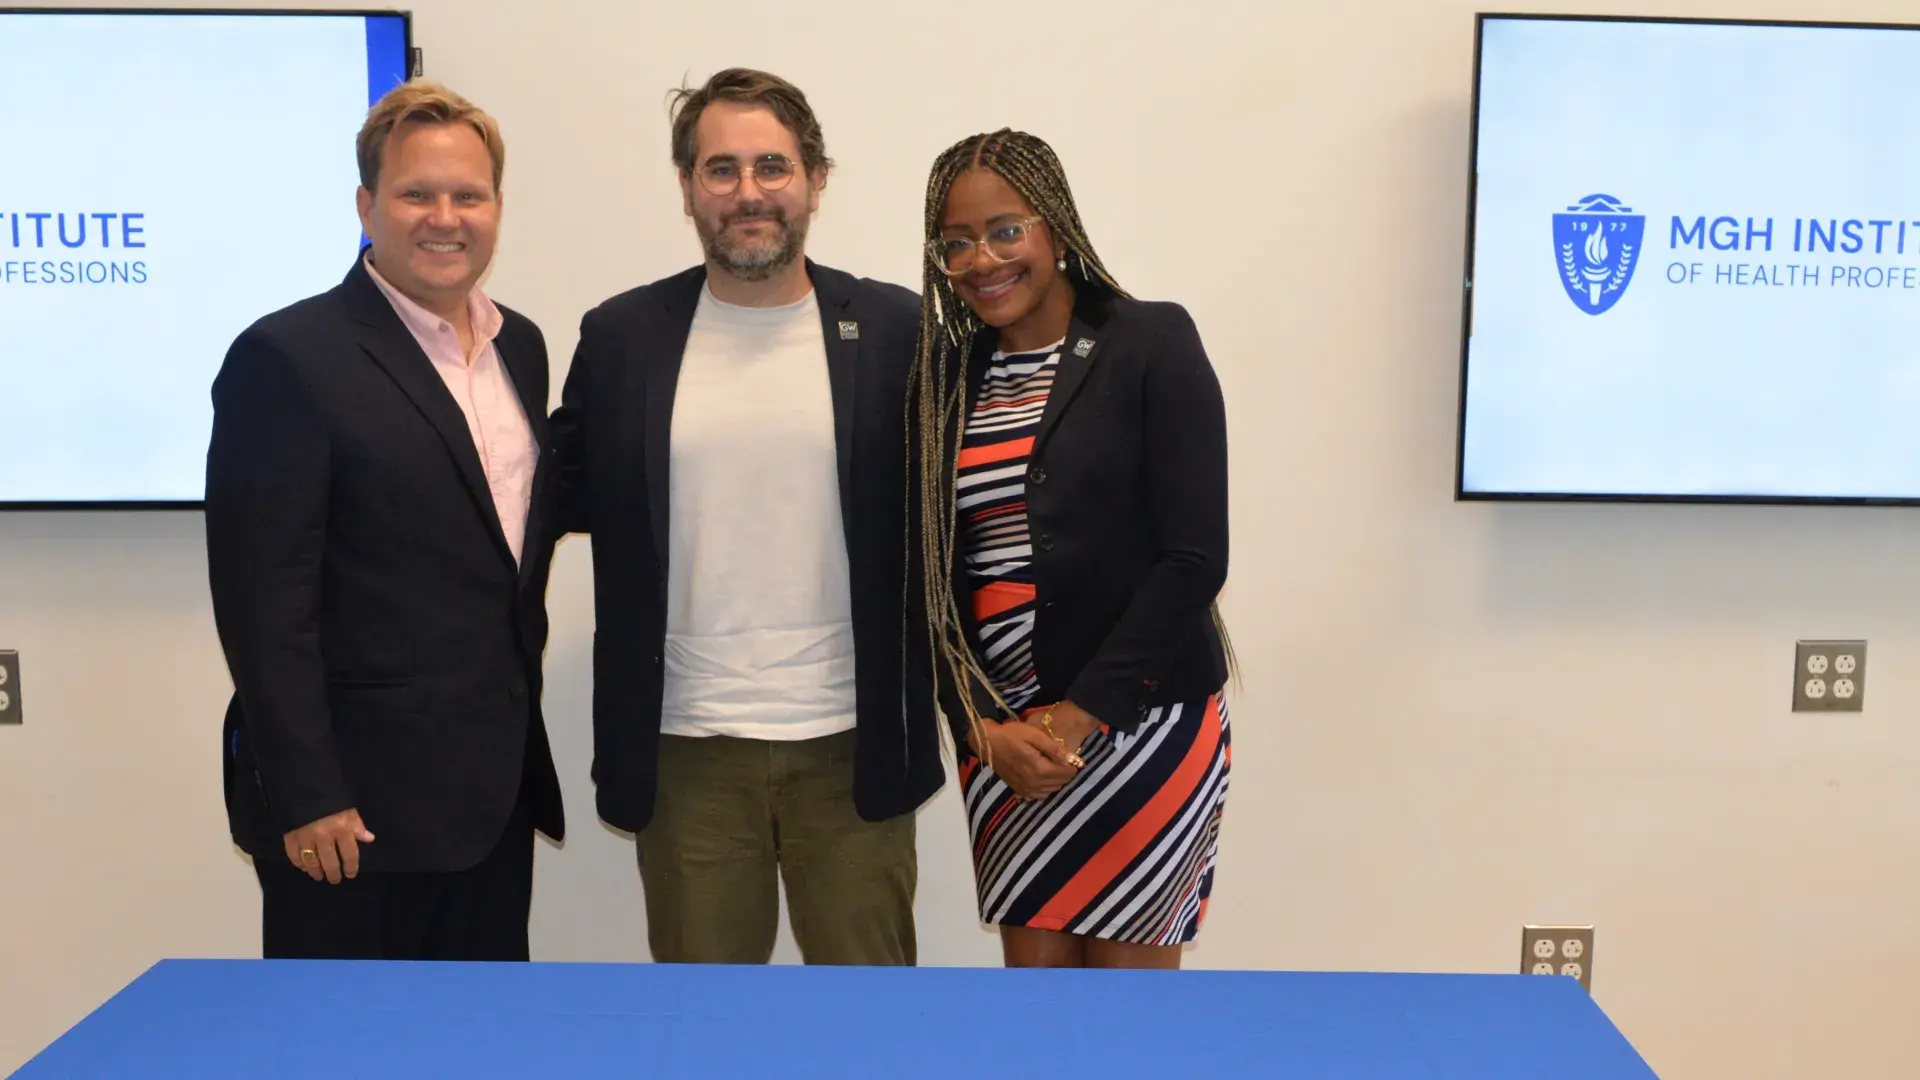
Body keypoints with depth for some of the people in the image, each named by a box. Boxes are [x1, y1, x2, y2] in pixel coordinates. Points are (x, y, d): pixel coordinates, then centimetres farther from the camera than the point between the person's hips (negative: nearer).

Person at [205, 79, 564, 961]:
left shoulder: (521, 346, 10)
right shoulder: (288, 358, -11)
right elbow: (265, 601, -15)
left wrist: (521, 735, 12)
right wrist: (306, 794, -17)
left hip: (497, 787, 7)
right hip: (353, 797, -6)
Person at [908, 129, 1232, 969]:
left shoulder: (1153, 343, -6)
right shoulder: (944, 377, 8)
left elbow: (1193, 559, -11)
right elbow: (933, 572, 6)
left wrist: (1082, 712, -14)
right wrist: (981, 725, -7)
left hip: (1138, 718, -4)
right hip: (1000, 734, 4)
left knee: (1129, 962, 4)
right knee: (1033, 968, 9)